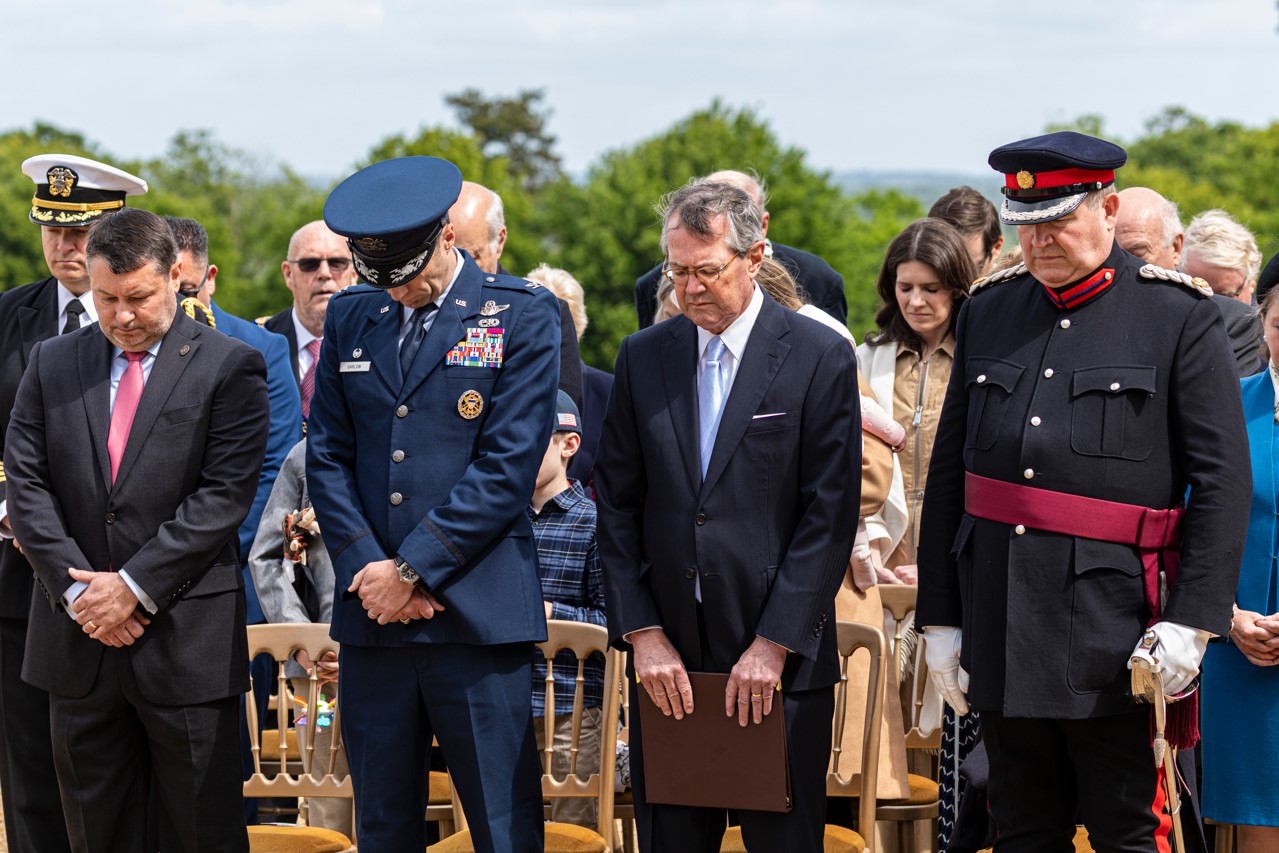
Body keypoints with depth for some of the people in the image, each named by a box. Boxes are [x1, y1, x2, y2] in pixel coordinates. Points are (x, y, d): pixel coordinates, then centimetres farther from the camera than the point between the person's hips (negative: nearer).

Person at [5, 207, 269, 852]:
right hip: (79, 639, 3)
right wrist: (75, 588, -8)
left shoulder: (229, 367, -2)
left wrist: (135, 586, -14)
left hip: (187, 645, -3)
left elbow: (224, 494, -9)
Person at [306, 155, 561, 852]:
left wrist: (411, 569, -10)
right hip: (372, 615, 4)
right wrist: (368, 568, -4)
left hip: (479, 613, -4)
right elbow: (326, 457, 11)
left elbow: (508, 464, -7)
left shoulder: (523, 315, -1)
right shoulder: (349, 319, 13)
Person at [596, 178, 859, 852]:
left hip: (780, 667, -3)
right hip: (667, 662, 3)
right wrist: (643, 634, -2)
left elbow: (830, 516, -6)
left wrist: (774, 645, -11)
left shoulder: (820, 358, -3)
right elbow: (616, 507, 8)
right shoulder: (642, 358, 8)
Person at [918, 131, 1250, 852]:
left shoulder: (1182, 317, -3)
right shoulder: (988, 312, 11)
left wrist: (1191, 621, -14)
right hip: (1003, 628, 4)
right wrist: (940, 617, 8)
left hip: (1115, 626, -4)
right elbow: (948, 473, 12)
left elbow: (1223, 481, -6)